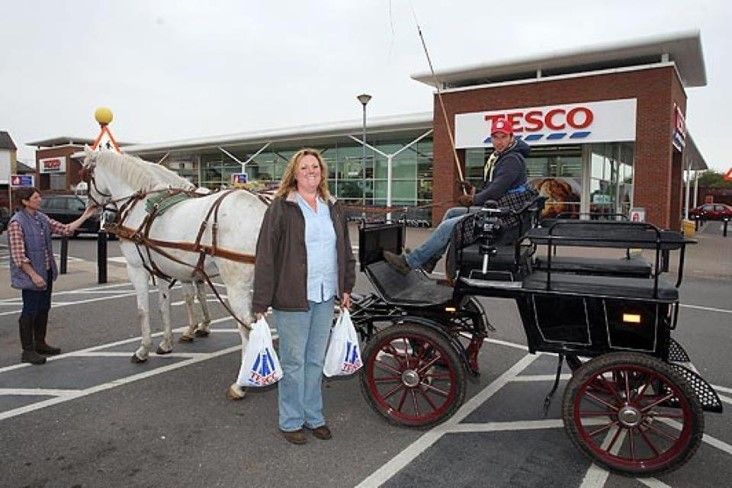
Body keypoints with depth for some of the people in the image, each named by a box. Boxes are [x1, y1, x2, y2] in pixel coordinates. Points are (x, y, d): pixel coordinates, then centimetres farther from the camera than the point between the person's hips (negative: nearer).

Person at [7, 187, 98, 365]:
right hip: (30, 275, -8)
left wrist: (85, 216, 1)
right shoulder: (17, 222, -16)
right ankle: (27, 351, 13)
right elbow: (18, 255, -18)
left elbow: (65, 229, 9)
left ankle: (40, 343, 30)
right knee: (30, 311, 1)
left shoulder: (42, 217, 7)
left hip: (46, 272, 8)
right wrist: (34, 275, -20)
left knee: (43, 309, 16)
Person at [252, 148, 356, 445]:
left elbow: (345, 251, 17)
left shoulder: (333, 208, 10)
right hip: (292, 298, -5)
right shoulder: (281, 208, -8)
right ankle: (291, 421, 25)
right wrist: (261, 303, -13)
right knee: (294, 361, 7)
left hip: (325, 298, 6)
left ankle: (313, 416, 33)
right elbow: (265, 257, -11)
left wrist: (346, 288, 13)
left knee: (316, 360, 17)